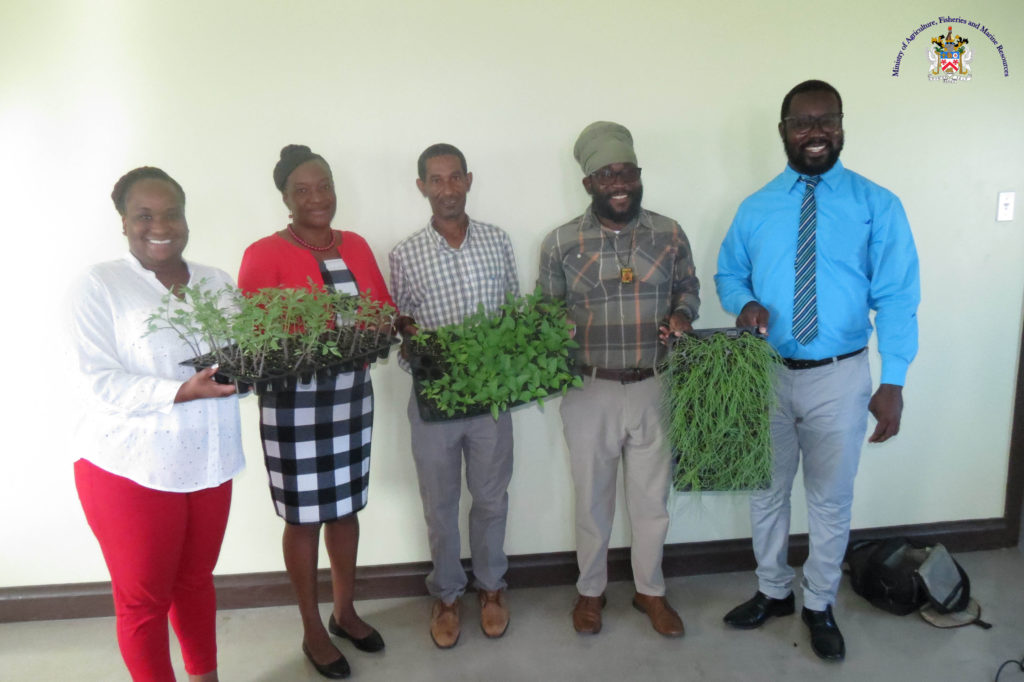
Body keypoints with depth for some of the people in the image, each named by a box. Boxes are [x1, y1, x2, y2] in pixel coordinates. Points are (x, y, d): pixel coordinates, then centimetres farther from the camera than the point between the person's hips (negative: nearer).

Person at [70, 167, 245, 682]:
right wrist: (181, 392, -26)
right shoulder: (100, 286, -6)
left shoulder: (217, 282, 8)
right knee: (143, 599, 9)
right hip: (131, 466, -4)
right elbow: (102, 383, -13)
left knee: (196, 579, 19)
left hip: (208, 460, 4)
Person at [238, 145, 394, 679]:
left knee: (345, 506, 16)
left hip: (353, 392, 5)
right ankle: (312, 630, 26)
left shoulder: (356, 246, 9)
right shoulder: (264, 254, -8)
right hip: (295, 400, -5)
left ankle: (345, 611, 36)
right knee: (304, 516, 6)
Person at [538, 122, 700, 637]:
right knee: (592, 498, 14)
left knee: (651, 497, 14)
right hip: (589, 391, -1)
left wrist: (681, 314, -8)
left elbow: (688, 288, 13)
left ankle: (650, 590, 36)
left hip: (654, 388, 2)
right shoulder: (560, 244, -4)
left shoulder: (669, 234, 0)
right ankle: (590, 590, 36)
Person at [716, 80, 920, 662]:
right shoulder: (756, 209, 3)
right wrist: (745, 304, -14)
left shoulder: (877, 206, -5)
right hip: (767, 375, 2)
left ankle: (821, 606, 35)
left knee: (831, 499, 13)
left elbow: (896, 298, -7)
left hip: (840, 378, -2)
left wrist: (892, 382, -14)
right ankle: (773, 592, 38)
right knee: (767, 492, 16)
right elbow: (728, 274, 11)